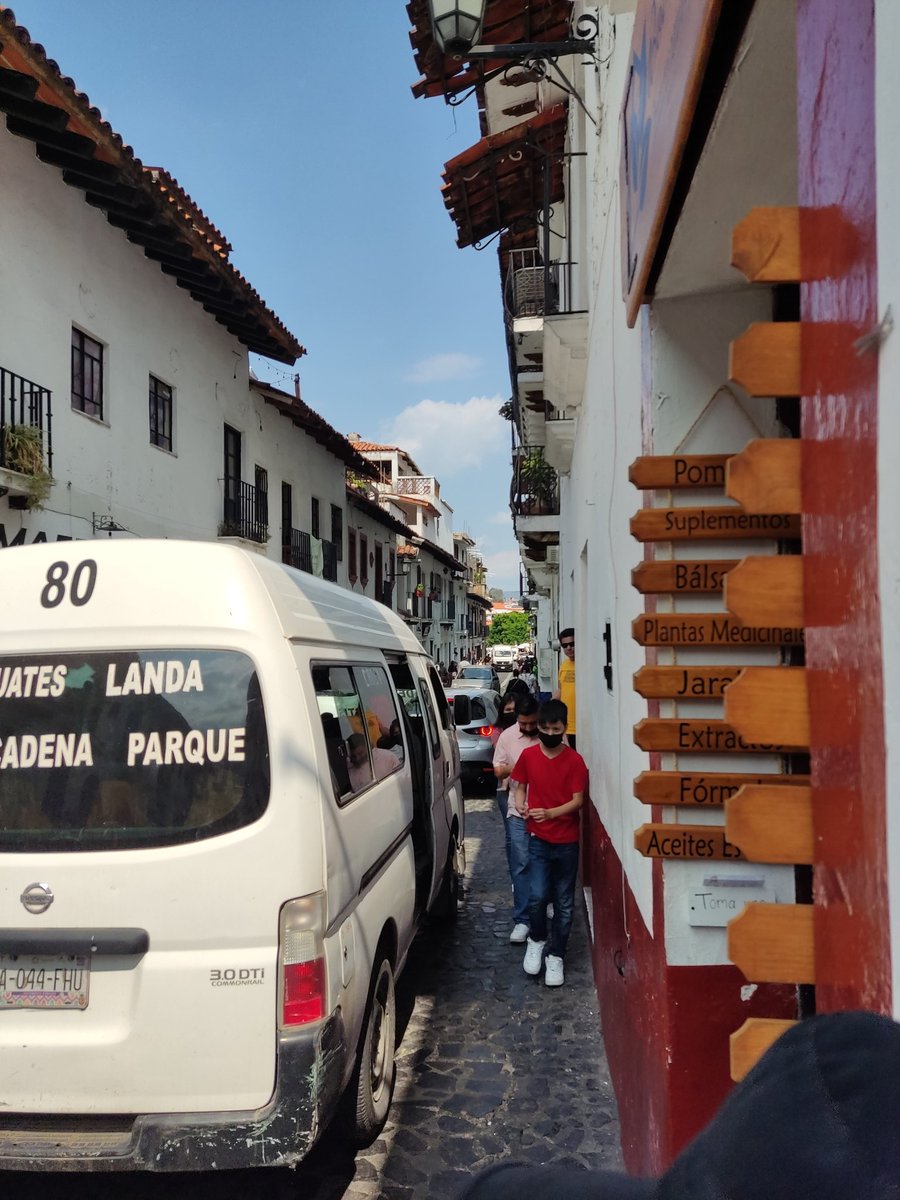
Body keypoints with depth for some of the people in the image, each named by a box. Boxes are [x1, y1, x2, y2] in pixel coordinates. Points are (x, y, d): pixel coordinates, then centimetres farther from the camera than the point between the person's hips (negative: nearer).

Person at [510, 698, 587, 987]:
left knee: (564, 903, 7)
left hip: (567, 841, -1)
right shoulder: (528, 756, -1)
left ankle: (555, 955, 22)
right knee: (538, 896, -9)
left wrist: (550, 813, -26)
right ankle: (536, 940, 20)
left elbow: (577, 800, -10)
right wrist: (520, 803, -12)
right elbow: (521, 786, 10)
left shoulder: (574, 761, -8)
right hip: (539, 839, 1)